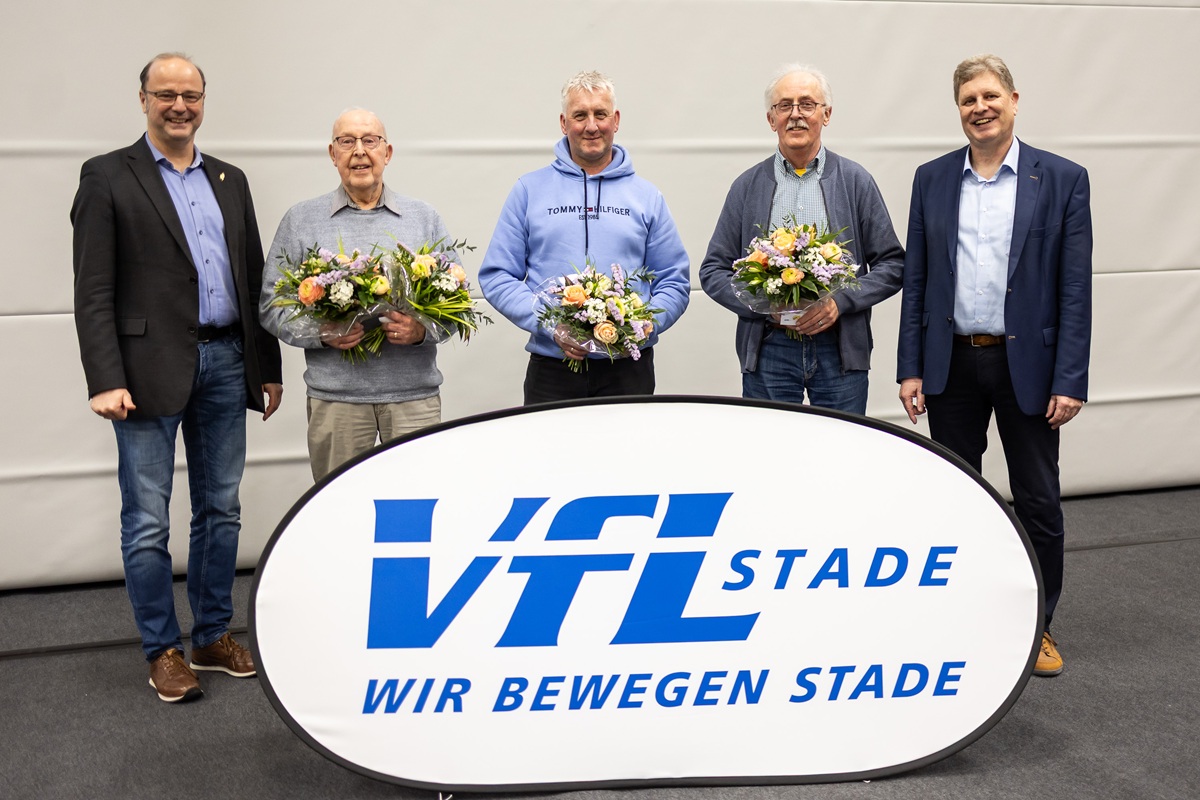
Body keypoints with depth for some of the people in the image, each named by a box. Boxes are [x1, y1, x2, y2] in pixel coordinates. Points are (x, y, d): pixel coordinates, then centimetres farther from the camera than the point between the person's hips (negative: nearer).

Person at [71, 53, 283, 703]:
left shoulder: (230, 181, 14)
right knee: (147, 522, 2)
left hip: (226, 364, 5)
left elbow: (253, 279, 16)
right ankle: (162, 650, 15)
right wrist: (105, 380, -15)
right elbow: (93, 292, -7)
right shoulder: (107, 178, -1)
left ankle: (213, 636, 25)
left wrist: (269, 367, 12)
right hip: (151, 369, -5)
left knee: (220, 510, 12)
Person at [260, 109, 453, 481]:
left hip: (414, 394, 1)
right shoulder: (300, 220, 9)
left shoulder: (425, 218, 13)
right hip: (335, 397, 0)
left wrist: (423, 330, -11)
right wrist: (321, 333, -12)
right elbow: (272, 305, 6)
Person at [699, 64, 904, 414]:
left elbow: (892, 264, 6)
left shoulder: (856, 181, 6)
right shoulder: (748, 186, 8)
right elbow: (713, 270, 7)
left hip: (840, 349, 0)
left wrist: (840, 302, -10)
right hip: (767, 350, 0)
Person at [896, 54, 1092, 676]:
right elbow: (915, 280, 6)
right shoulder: (932, 179, 5)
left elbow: (1075, 288, -5)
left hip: (1026, 364, -2)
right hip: (951, 365, 2)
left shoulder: (1062, 180, -2)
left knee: (1038, 503, 6)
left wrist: (1070, 381, -10)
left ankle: (1038, 625, 23)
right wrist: (910, 369, 0)